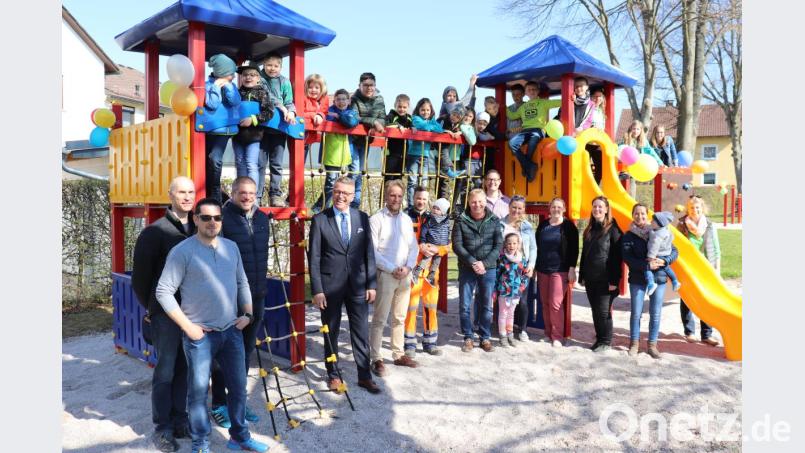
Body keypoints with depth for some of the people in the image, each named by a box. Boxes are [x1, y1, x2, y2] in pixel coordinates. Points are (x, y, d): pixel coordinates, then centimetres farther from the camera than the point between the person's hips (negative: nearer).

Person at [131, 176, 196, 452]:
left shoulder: (198, 230, 6)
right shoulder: (156, 232, -7)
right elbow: (140, 274, -4)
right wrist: (151, 306, 2)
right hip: (166, 312, -4)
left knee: (184, 368, 12)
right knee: (165, 371, 3)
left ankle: (179, 420, 25)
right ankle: (162, 428, 15)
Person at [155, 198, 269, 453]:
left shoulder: (231, 247, 8)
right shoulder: (182, 251, -9)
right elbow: (164, 291, -10)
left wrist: (247, 313, 6)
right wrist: (187, 326, -12)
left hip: (232, 330, 5)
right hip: (199, 334, -5)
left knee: (238, 387, 12)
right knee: (198, 390, 4)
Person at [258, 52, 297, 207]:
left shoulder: (285, 81, 7)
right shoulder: (260, 78, 2)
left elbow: (289, 102, 4)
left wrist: (290, 111, -17)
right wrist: (280, 106, -21)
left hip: (279, 127, 2)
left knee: (276, 164, 7)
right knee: (260, 163, 1)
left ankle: (275, 195, 15)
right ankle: (256, 195, 6)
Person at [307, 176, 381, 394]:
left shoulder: (362, 218, 4)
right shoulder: (320, 220, -4)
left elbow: (369, 253, 5)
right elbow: (314, 258, -5)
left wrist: (372, 284, 1)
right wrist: (317, 290, -9)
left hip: (358, 284, 2)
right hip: (330, 286, -2)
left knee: (361, 332, 8)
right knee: (331, 332, 11)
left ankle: (364, 375, 20)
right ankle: (333, 375, 26)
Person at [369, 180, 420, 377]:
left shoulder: (406, 219, 11)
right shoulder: (376, 219, -7)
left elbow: (414, 247, 11)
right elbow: (372, 251, -12)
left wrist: (408, 267, -6)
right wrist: (392, 269, -15)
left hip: (405, 275, 6)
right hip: (385, 274, -5)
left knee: (400, 318, 13)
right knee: (379, 319, -3)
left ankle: (399, 354, 23)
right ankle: (376, 359, 3)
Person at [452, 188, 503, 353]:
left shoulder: (494, 221, 2)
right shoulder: (461, 221, -1)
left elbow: (498, 246, -1)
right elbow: (457, 245, -5)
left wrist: (484, 263, -13)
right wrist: (473, 262, -16)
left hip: (488, 269, 1)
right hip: (466, 269, 0)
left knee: (487, 305, 7)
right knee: (464, 305, 3)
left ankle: (485, 338, 20)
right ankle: (468, 338, 16)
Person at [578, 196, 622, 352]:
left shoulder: (613, 229, -7)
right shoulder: (589, 230, 13)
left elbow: (617, 257, -11)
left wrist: (614, 280, -15)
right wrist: (582, 276, 13)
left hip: (605, 279, -6)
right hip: (590, 278, 6)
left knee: (603, 311, -2)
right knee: (595, 310, 11)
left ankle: (606, 341, 11)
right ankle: (599, 338, 22)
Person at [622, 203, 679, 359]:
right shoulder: (628, 236, 0)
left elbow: (674, 251, 4)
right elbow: (627, 258, -10)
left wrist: (664, 261, -16)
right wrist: (646, 265, -21)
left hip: (658, 278, 1)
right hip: (637, 280, -1)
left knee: (655, 314, 6)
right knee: (636, 313, 5)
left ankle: (652, 345, 18)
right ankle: (634, 343, 19)